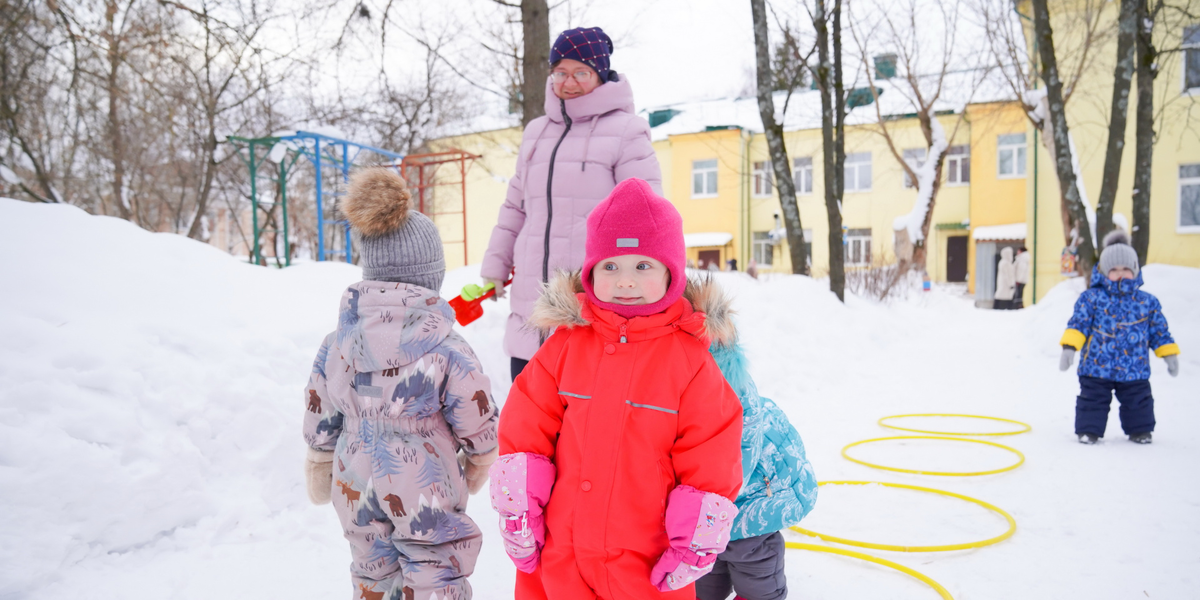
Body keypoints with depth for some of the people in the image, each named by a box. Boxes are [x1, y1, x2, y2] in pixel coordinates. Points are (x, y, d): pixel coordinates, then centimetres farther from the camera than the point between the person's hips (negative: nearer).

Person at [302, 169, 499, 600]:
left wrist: (320, 478, 20)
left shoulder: (337, 344, -7)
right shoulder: (448, 351, -20)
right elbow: (479, 428, -11)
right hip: (427, 494, -4)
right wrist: (478, 468, 10)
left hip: (357, 491, 5)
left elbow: (320, 425, 4)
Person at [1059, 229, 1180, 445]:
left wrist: (1170, 355, 12)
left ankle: (1140, 430, 33)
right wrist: (1069, 346, -20)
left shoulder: (1148, 302, 5)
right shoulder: (1092, 298, -5)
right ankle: (1089, 430, 16)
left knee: (1138, 401, 15)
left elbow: (1159, 330, 13)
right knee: (1093, 400, 3)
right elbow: (1078, 323, -9)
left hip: (1135, 369, 3)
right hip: (1097, 367, -3)